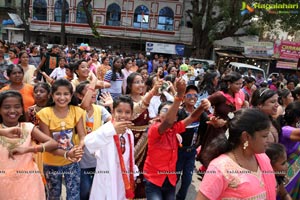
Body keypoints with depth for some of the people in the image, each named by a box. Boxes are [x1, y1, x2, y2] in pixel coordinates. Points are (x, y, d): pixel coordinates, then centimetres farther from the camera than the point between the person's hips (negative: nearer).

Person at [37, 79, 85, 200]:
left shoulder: (77, 111, -10)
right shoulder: (45, 113, -16)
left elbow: (82, 136, -14)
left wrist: (79, 148, -37)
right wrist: (66, 153, -32)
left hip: (72, 163, 1)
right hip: (52, 163, 0)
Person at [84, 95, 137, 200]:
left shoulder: (129, 134, 4)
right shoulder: (107, 128, -19)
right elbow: (88, 142, -40)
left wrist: (133, 174, 16)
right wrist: (112, 130, -49)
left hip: (124, 182, 6)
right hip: (107, 182, -6)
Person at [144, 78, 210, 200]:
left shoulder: (175, 128, -3)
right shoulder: (154, 129, -20)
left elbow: (192, 118, -10)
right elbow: (168, 122, -39)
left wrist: (202, 107, -33)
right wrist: (180, 94, -48)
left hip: (170, 179, 6)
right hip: (153, 180, -5)